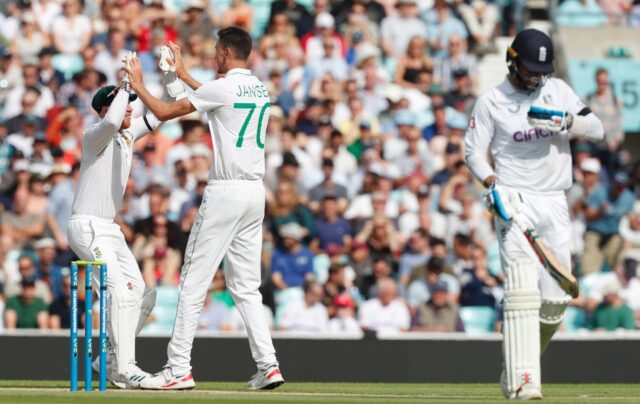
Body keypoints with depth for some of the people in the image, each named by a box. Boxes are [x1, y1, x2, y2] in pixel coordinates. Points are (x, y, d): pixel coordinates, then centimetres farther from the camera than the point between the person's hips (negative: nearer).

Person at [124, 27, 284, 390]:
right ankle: (268, 365, 1)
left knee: (194, 282, -3)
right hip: (255, 193, 8)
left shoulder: (222, 87, -11)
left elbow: (164, 112, -6)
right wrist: (183, 75, 41)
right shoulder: (261, 90, 12)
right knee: (246, 286, 11)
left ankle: (179, 369, -4)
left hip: (225, 193, -8)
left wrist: (137, 85, 10)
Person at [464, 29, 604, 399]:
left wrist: (564, 121, -15)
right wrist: (492, 183, -14)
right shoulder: (491, 102, 0)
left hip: (555, 204, 4)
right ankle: (522, 382, -24)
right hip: (516, 202, -4)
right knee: (523, 291, -18)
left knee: (557, 298, 1)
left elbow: (597, 129, 4)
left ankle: (518, 367, 22)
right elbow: (474, 151, 3)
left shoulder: (559, 91, 9)